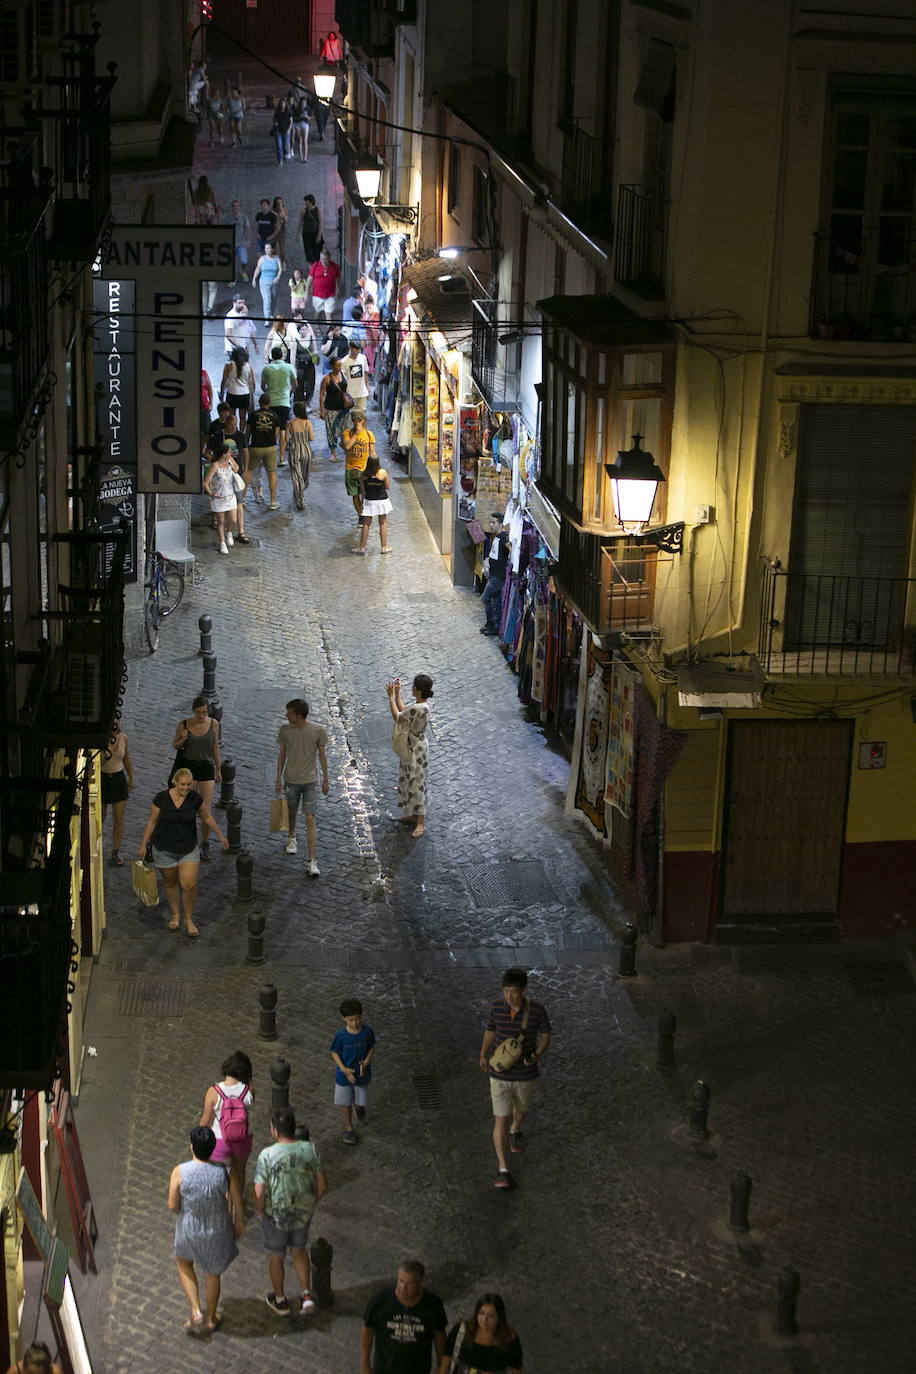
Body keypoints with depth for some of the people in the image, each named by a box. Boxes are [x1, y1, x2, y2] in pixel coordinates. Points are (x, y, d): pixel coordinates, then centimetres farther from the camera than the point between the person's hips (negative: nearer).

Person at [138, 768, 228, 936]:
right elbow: (152, 822, -3)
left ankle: (189, 920, 12)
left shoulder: (195, 799, -9)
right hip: (164, 849, 0)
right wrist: (143, 845, 1)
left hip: (188, 849, 0)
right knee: (170, 883, 15)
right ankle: (175, 915, 37)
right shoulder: (161, 799, -14)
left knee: (189, 885, -8)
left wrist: (220, 835, 16)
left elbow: (207, 817, 8)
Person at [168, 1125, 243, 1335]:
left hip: (189, 1230, -1)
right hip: (217, 1231, 1)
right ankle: (211, 1318, 41)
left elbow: (172, 1206, -17)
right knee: (212, 1273, 24)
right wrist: (239, 1222, 11)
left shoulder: (180, 1172, -24)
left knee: (184, 1265, 30)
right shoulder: (223, 1171, -20)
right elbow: (237, 1202, -8)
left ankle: (196, 1311, 21)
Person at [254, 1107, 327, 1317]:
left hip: (276, 1216, -3)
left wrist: (261, 1212, -1)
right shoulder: (310, 1150, -14)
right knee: (299, 1250, 29)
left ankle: (280, 1300, 38)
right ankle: (306, 1295, 26)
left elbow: (259, 1194, -21)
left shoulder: (267, 1156, -25)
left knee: (276, 1256, 21)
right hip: (303, 1213, 3)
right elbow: (322, 1186, -6)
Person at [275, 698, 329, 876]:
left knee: (310, 819, -7)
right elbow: (281, 755, 3)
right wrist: (278, 778, 6)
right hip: (291, 780, 2)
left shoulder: (318, 731, -13)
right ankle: (291, 838, 52)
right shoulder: (285, 730, -8)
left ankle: (312, 861, -5)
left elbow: (322, 756, -2)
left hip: (310, 781, -2)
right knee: (291, 813, 20)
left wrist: (326, 780, 3)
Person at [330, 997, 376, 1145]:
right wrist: (344, 1070, -21)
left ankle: (359, 1108, 52)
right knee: (345, 1104, 12)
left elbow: (372, 1047, -1)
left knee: (360, 1103, 15)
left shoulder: (367, 1032, -17)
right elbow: (334, 1053, -10)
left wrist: (367, 1061, -18)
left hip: (362, 1074, 1)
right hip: (343, 1076, -1)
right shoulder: (341, 1036, -21)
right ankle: (348, 1128, 34)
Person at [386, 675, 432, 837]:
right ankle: (414, 814, 37)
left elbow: (397, 717, -21)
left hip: (416, 751, -10)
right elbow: (403, 711, 13)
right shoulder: (422, 703, -1)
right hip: (411, 747, 10)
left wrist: (391, 696, -13)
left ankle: (421, 822, 13)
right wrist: (397, 693, 10)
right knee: (409, 781, 22)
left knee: (417, 784, 2)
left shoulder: (419, 708, -31)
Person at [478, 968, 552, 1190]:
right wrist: (483, 1055, 18)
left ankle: (515, 1130, 62)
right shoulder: (497, 1007, -15)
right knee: (501, 1121, -4)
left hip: (525, 1073, 1)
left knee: (521, 1108, 28)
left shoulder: (537, 1009, -18)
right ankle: (503, 1169, 6)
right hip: (500, 1074, -1)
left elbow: (545, 1035, -5)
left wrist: (538, 1054, -25)